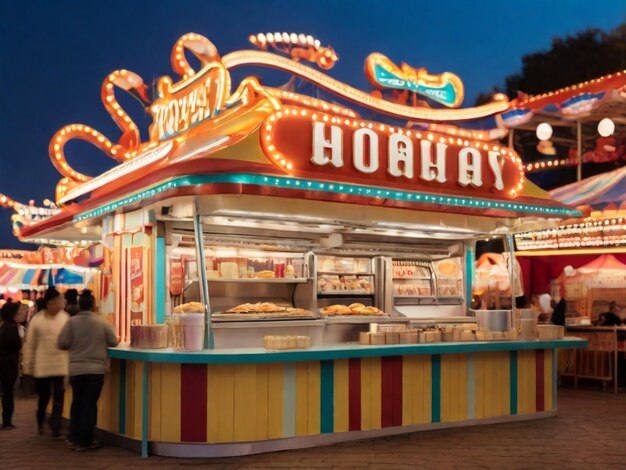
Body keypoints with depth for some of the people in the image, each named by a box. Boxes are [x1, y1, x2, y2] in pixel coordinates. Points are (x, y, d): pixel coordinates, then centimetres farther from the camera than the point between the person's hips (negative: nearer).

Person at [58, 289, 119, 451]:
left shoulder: (72, 322, -7)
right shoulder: (101, 323, -6)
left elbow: (62, 343, -8)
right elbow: (113, 342, 1)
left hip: (76, 369, 2)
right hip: (96, 369, -2)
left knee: (77, 402, 17)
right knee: (89, 404, 3)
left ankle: (74, 436, 25)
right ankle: (84, 441, 6)